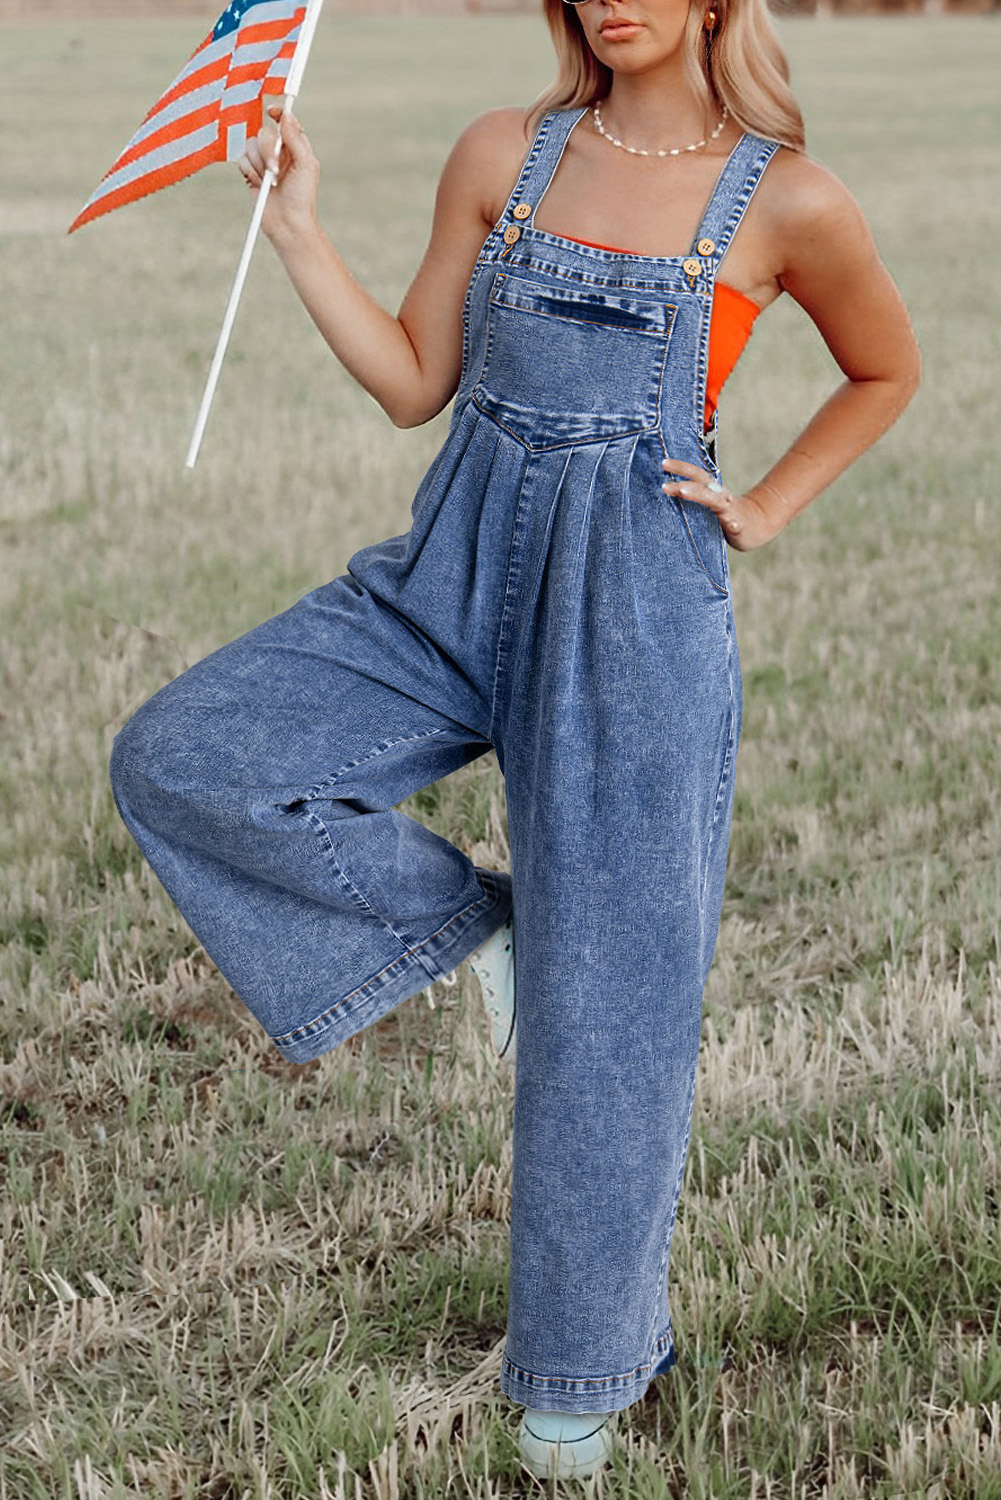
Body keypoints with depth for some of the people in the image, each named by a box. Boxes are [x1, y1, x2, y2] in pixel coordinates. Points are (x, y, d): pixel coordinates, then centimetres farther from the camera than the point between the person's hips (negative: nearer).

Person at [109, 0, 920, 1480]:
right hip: (456, 579, 4)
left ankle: (590, 1358, 23)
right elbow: (412, 381, 7)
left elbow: (885, 371, 13)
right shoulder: (505, 154, 4)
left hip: (636, 612, -4)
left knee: (603, 996, 1)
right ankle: (463, 918, 11)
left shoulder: (786, 201, -5)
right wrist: (298, 230, -2)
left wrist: (763, 509, 3)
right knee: (176, 758, -10)